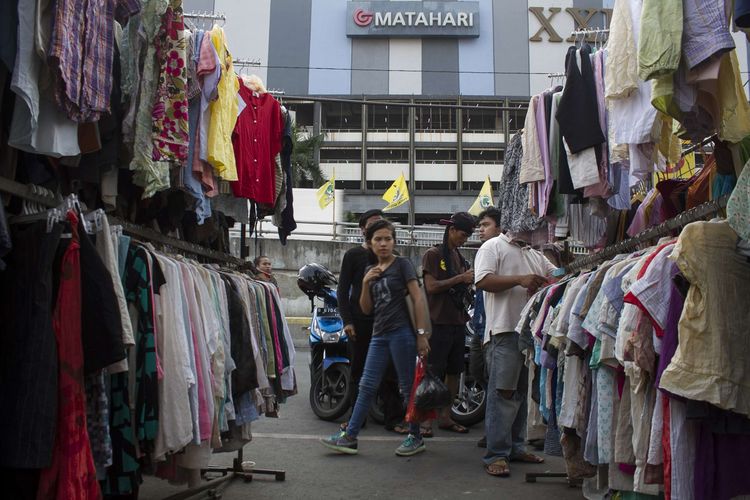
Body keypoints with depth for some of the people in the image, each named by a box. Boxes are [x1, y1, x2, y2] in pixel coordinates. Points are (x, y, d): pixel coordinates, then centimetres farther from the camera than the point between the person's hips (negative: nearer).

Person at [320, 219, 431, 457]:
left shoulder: (402, 264, -1)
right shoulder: (371, 270, 16)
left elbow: (418, 299, -6)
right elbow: (366, 309, 13)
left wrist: (421, 334, -12)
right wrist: (366, 283, -2)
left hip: (401, 332, -6)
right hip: (379, 334, 6)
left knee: (407, 386, 1)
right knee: (367, 385, 4)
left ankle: (415, 437, 12)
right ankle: (349, 436, 5)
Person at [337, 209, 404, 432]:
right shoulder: (353, 255, 5)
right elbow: (342, 290, 2)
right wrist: (347, 320, -9)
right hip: (360, 322, -1)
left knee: (389, 373, 0)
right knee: (359, 372, 5)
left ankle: (394, 419, 4)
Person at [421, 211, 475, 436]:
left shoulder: (459, 257, 17)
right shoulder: (433, 255, -4)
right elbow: (432, 286, -14)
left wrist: (470, 282, 3)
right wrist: (460, 278, -16)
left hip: (458, 322, 8)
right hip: (439, 322, -7)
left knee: (454, 371, 9)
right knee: (433, 373, -7)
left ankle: (445, 417, 17)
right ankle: (426, 419, -3)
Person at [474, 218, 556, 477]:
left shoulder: (535, 255, 23)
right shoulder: (493, 247, 0)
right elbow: (482, 281, -13)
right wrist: (520, 280, -20)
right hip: (504, 331, -8)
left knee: (521, 391, 13)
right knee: (502, 392, -8)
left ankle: (516, 446, 23)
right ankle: (496, 455, -5)